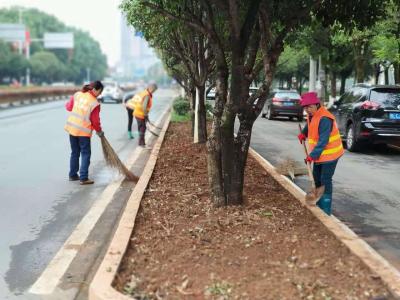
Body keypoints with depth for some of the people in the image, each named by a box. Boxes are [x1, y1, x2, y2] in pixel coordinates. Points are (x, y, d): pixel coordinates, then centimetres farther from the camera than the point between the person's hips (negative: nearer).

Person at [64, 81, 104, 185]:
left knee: (75, 152, 18)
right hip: (84, 131, -6)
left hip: (72, 127, 6)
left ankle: (73, 175, 25)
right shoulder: (95, 103, -14)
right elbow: (95, 121, -10)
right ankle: (84, 178, -2)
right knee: (85, 154, 2)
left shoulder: (77, 94, 0)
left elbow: (68, 107, 8)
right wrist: (99, 131, 7)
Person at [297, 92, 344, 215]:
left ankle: (326, 210, 0)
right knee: (316, 177, 16)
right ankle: (319, 204, 31)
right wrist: (303, 133, 9)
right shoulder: (311, 115, 1)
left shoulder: (324, 119, -28)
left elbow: (323, 141, -32)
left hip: (329, 154, -9)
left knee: (325, 180, -7)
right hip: (319, 154, 9)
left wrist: (312, 155, -36)